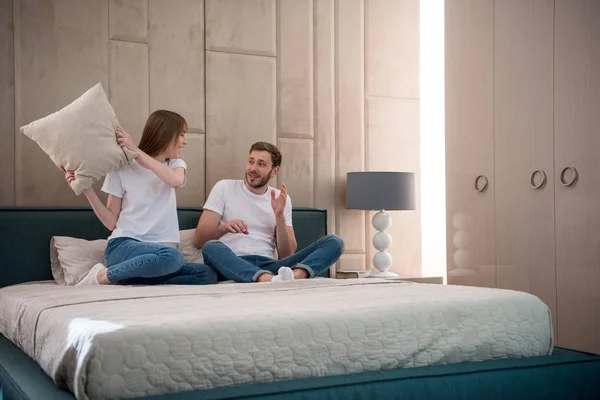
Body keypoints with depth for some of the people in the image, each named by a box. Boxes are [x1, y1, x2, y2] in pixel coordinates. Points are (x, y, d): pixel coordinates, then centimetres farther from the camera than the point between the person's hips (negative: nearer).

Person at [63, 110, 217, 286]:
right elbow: (111, 222, 3)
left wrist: (136, 150, -13)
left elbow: (176, 181, -13)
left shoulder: (176, 164, 13)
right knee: (173, 256, -37)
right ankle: (103, 275, -17)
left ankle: (126, 280, -22)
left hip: (158, 253, 5)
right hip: (123, 246, -5)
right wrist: (87, 190, -10)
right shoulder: (122, 169, 2)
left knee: (208, 275, -23)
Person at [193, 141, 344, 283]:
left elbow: (287, 255, 8)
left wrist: (279, 215, -5)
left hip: (269, 267, 3)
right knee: (211, 247, -37)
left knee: (334, 242, -15)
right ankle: (271, 281, -56)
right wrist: (223, 228, -21)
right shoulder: (224, 188, 8)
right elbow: (198, 240, 0)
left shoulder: (282, 199, 16)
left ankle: (295, 276, -46)